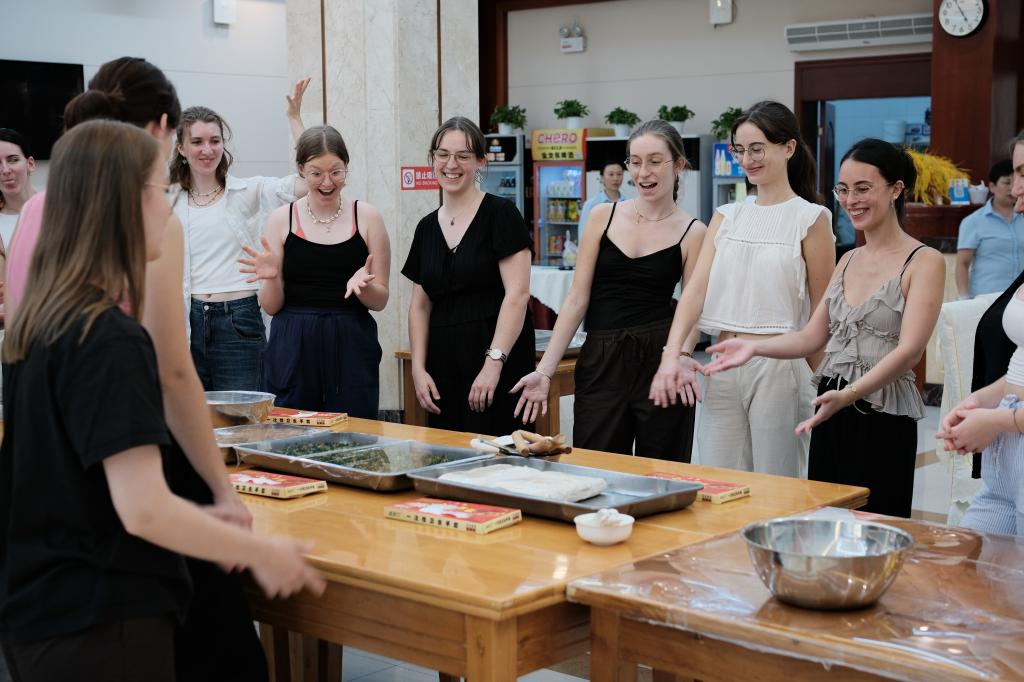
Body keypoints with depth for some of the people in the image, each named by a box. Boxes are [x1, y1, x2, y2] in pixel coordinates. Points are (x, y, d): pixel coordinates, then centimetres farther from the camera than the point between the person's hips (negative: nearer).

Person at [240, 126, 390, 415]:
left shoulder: (367, 217, 4)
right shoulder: (282, 219, 5)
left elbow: (380, 301, 7)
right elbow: (271, 306, 6)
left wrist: (363, 285, -13)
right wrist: (272, 278, -13)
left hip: (350, 349, 0)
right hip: (293, 351, 0)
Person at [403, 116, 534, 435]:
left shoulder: (500, 214, -4)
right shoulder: (428, 227, 13)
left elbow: (517, 294, -11)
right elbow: (420, 306, 16)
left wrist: (494, 362, -18)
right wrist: (418, 368, 5)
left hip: (497, 363, -5)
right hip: (443, 367, 5)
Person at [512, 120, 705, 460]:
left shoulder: (692, 232, 1)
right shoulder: (603, 217, 5)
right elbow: (577, 298, 4)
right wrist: (545, 370, -3)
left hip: (659, 357, -1)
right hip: (600, 361, 1)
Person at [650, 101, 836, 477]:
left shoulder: (811, 219, -2)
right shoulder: (727, 216, 11)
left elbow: (822, 313, -1)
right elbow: (697, 288, 0)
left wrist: (812, 377, -1)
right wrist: (671, 354, -13)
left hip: (779, 365, -4)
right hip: (723, 365, 4)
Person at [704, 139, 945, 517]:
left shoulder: (924, 262, -6)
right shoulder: (848, 261, 15)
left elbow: (909, 350, -15)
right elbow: (812, 336, 14)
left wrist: (849, 394, -28)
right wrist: (754, 347, -2)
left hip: (883, 417, -6)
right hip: (831, 413, 6)